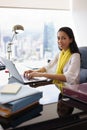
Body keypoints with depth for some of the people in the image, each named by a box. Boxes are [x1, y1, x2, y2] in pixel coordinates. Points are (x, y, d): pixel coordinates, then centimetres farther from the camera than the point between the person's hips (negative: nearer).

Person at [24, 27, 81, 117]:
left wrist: (42, 74, -36)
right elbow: (48, 67, 11)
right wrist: (35, 71, -11)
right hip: (57, 87, 7)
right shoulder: (60, 54, 10)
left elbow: (68, 77, -28)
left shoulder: (75, 56, -14)